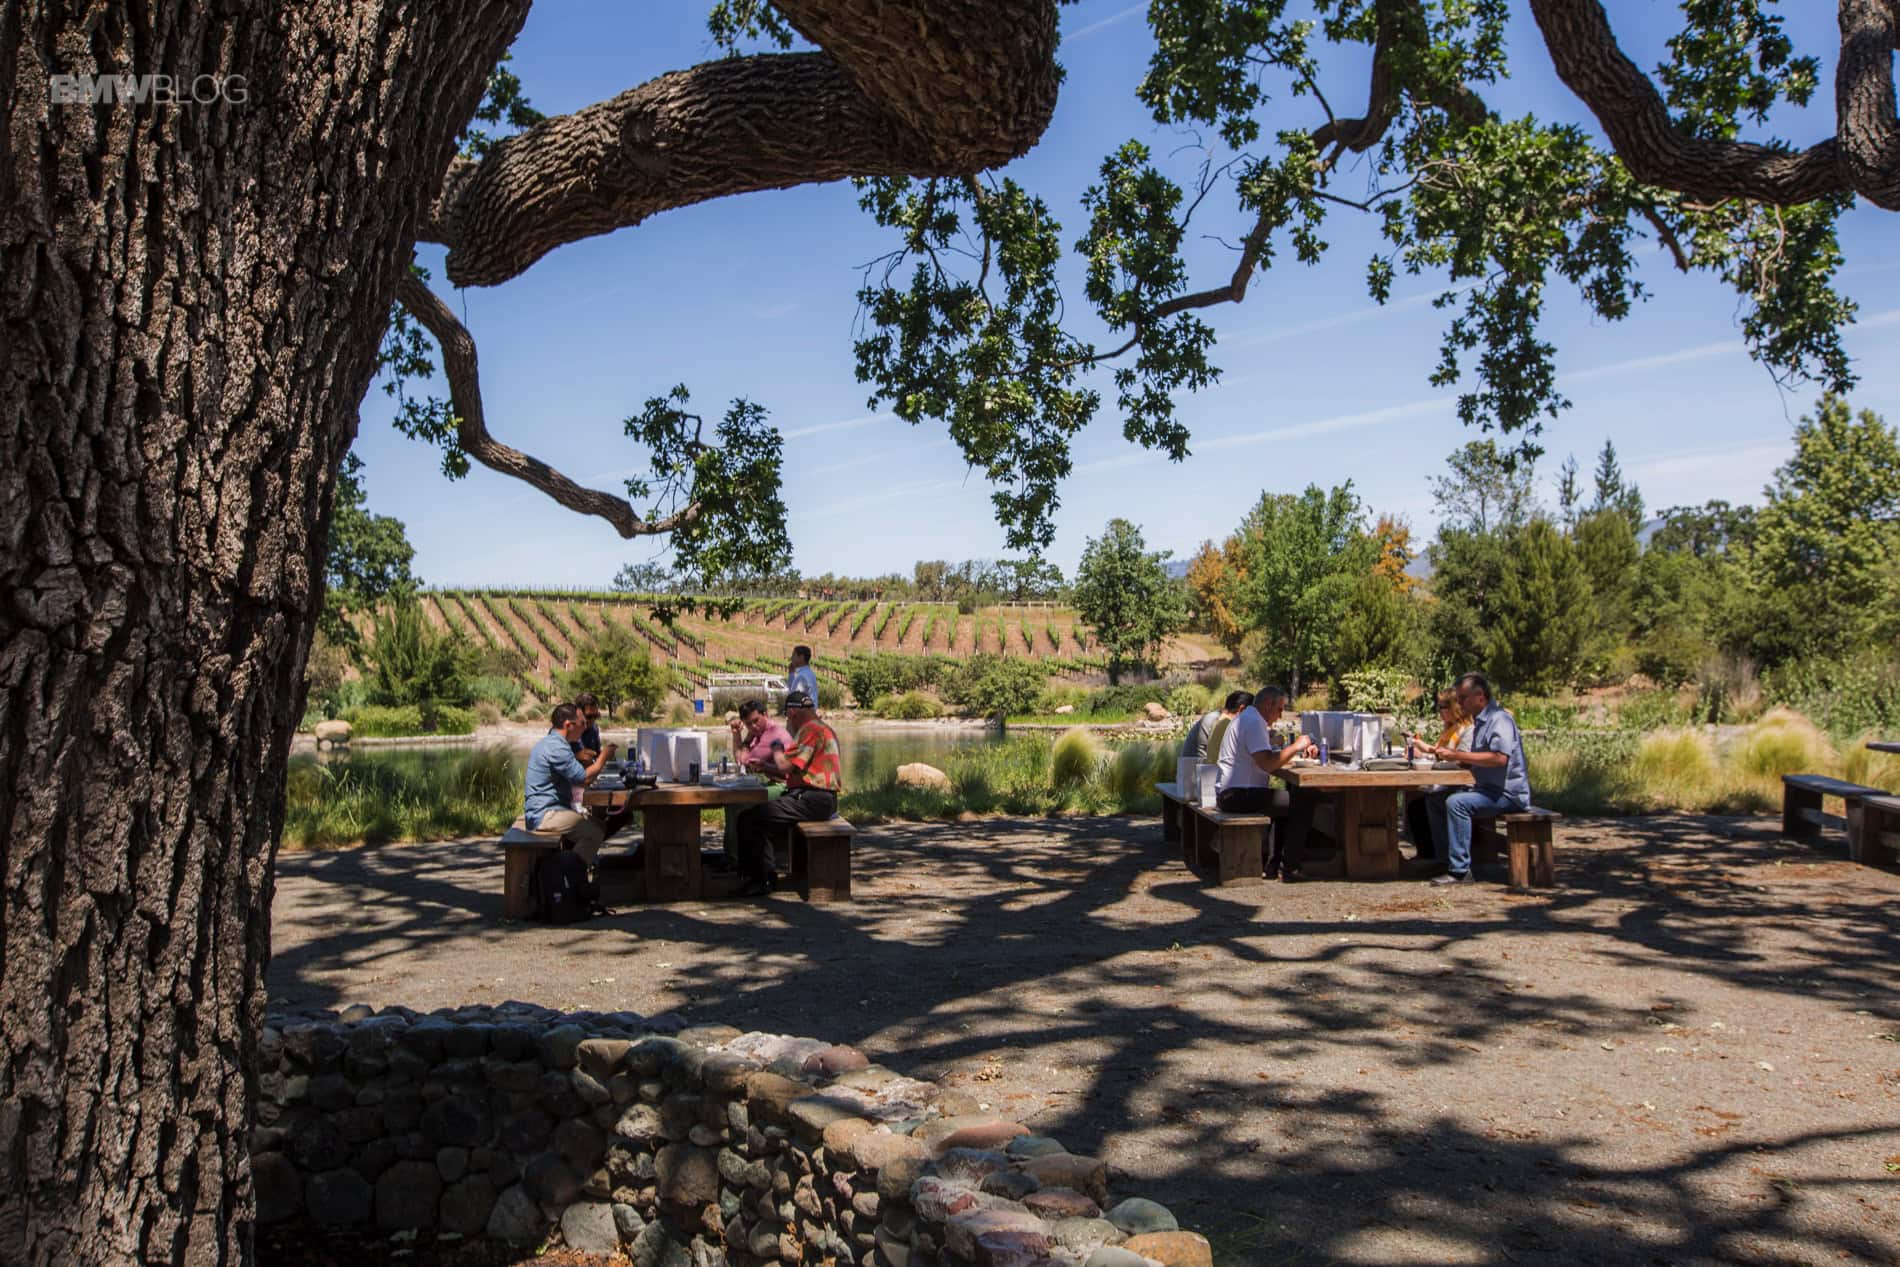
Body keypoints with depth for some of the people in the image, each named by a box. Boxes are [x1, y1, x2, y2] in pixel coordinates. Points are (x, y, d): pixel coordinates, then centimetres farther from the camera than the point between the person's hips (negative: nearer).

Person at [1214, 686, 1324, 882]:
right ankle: (1289, 869, -8)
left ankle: (1273, 864, 22)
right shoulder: (1253, 722, -14)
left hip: (1229, 794, 11)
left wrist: (1300, 750, 10)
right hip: (1238, 796, -11)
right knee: (1303, 803, -11)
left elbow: (1268, 757, 21)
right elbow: (1267, 763, -24)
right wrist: (1295, 746, -13)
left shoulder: (1246, 719, 21)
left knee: (1288, 802, 26)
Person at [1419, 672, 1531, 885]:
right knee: (1436, 800, 6)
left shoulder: (1500, 719, -15)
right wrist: (1445, 753, 5)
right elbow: (1475, 760, 22)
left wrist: (1457, 755, -25)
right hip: (1489, 789, 11)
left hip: (1508, 793, -11)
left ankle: (1460, 870, -26)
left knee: (1456, 803, -29)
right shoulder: (1480, 721, 18)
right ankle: (1445, 858, 6)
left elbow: (1499, 757, -29)